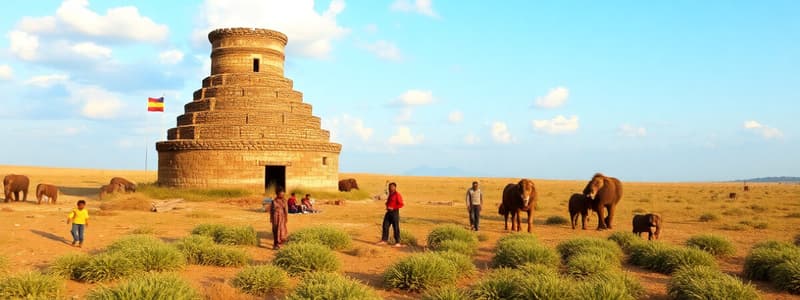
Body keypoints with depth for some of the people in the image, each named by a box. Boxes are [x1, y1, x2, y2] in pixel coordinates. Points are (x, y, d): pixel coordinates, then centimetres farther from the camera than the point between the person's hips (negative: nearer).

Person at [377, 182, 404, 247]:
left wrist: (393, 208, -20)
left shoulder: (397, 195, -11)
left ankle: (397, 242, 1)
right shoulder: (390, 195, 15)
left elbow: (401, 204, -16)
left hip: (394, 212, -8)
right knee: (385, 226, 6)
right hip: (388, 212, 8)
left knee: (396, 228, -4)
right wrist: (387, 206, 10)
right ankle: (384, 240, 14)